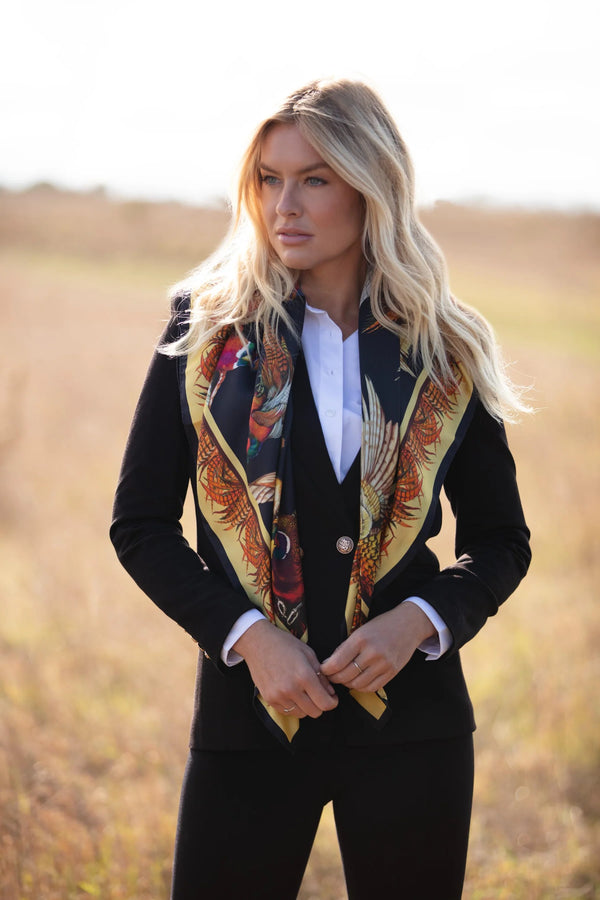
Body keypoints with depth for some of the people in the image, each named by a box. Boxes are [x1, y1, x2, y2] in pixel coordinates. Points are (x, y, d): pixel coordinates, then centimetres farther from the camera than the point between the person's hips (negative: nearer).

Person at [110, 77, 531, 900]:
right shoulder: (207, 330, 1)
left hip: (409, 718, 1)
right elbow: (140, 524, 1)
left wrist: (421, 620, -10)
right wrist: (247, 637, -12)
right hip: (249, 716, -1)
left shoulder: (442, 353, 3)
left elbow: (501, 539, 9)